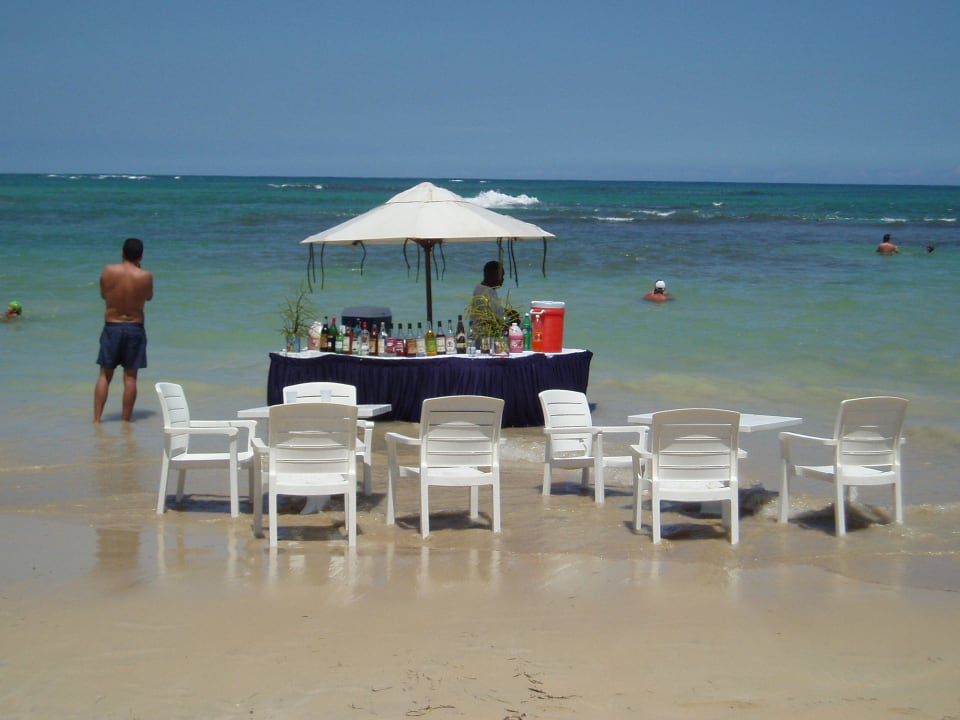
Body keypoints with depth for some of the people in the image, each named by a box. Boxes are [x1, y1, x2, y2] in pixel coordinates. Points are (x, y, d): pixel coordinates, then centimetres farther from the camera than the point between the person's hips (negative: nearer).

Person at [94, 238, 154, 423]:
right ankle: (126, 420, 9)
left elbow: (103, 294, 8)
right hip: (135, 328, -1)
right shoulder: (145, 276, -10)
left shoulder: (108, 271, -6)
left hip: (111, 326, 1)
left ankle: (96, 418, 6)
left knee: (105, 375, 9)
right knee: (130, 376, 6)